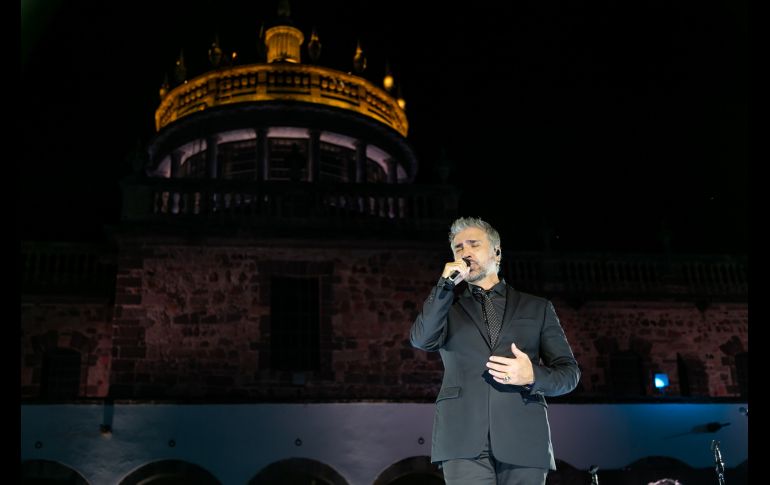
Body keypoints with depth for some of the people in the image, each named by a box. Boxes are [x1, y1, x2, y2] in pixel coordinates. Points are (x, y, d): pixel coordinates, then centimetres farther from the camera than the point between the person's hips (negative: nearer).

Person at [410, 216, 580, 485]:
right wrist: (446, 284, -3)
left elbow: (569, 372, 12)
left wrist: (533, 375, -8)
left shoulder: (537, 308, 17)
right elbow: (421, 339, -2)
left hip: (524, 441, 1)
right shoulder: (448, 305, 18)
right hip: (464, 441, -1)